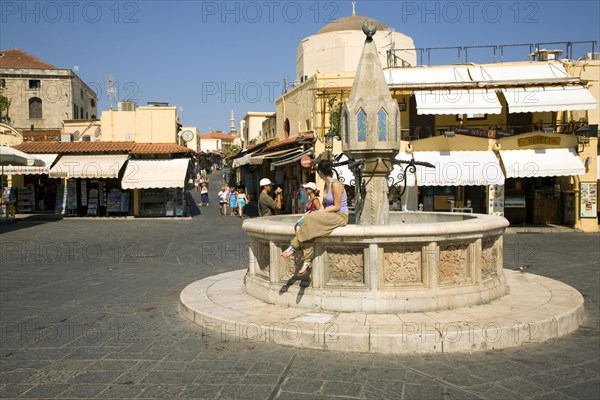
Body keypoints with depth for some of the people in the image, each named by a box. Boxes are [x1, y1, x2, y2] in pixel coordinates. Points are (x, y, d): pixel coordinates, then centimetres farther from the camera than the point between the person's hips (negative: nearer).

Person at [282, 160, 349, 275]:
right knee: (309, 228, -18)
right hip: (329, 216, 8)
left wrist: (320, 212, -17)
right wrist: (318, 211, -3)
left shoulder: (335, 184, -15)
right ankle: (307, 261, -20)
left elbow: (337, 207, -17)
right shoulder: (326, 184, 13)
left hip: (340, 216, -8)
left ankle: (294, 246, -15)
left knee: (311, 218, -27)